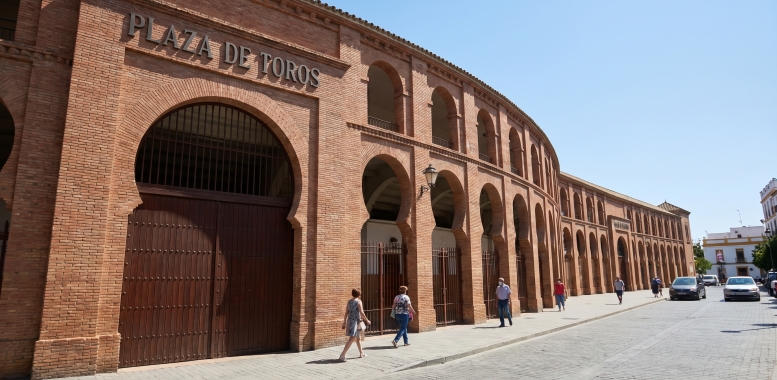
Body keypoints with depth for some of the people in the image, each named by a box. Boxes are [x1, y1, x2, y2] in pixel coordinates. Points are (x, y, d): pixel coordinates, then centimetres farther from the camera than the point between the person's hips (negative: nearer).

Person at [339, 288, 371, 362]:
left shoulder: (349, 301, 10)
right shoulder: (358, 301, -10)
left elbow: (346, 313, 9)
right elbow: (361, 313, -15)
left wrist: (344, 322, 13)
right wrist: (367, 320, -4)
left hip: (350, 321, 8)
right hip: (356, 321, -8)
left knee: (357, 338, 21)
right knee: (352, 339, -11)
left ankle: (361, 353, 34)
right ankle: (342, 355, -19)